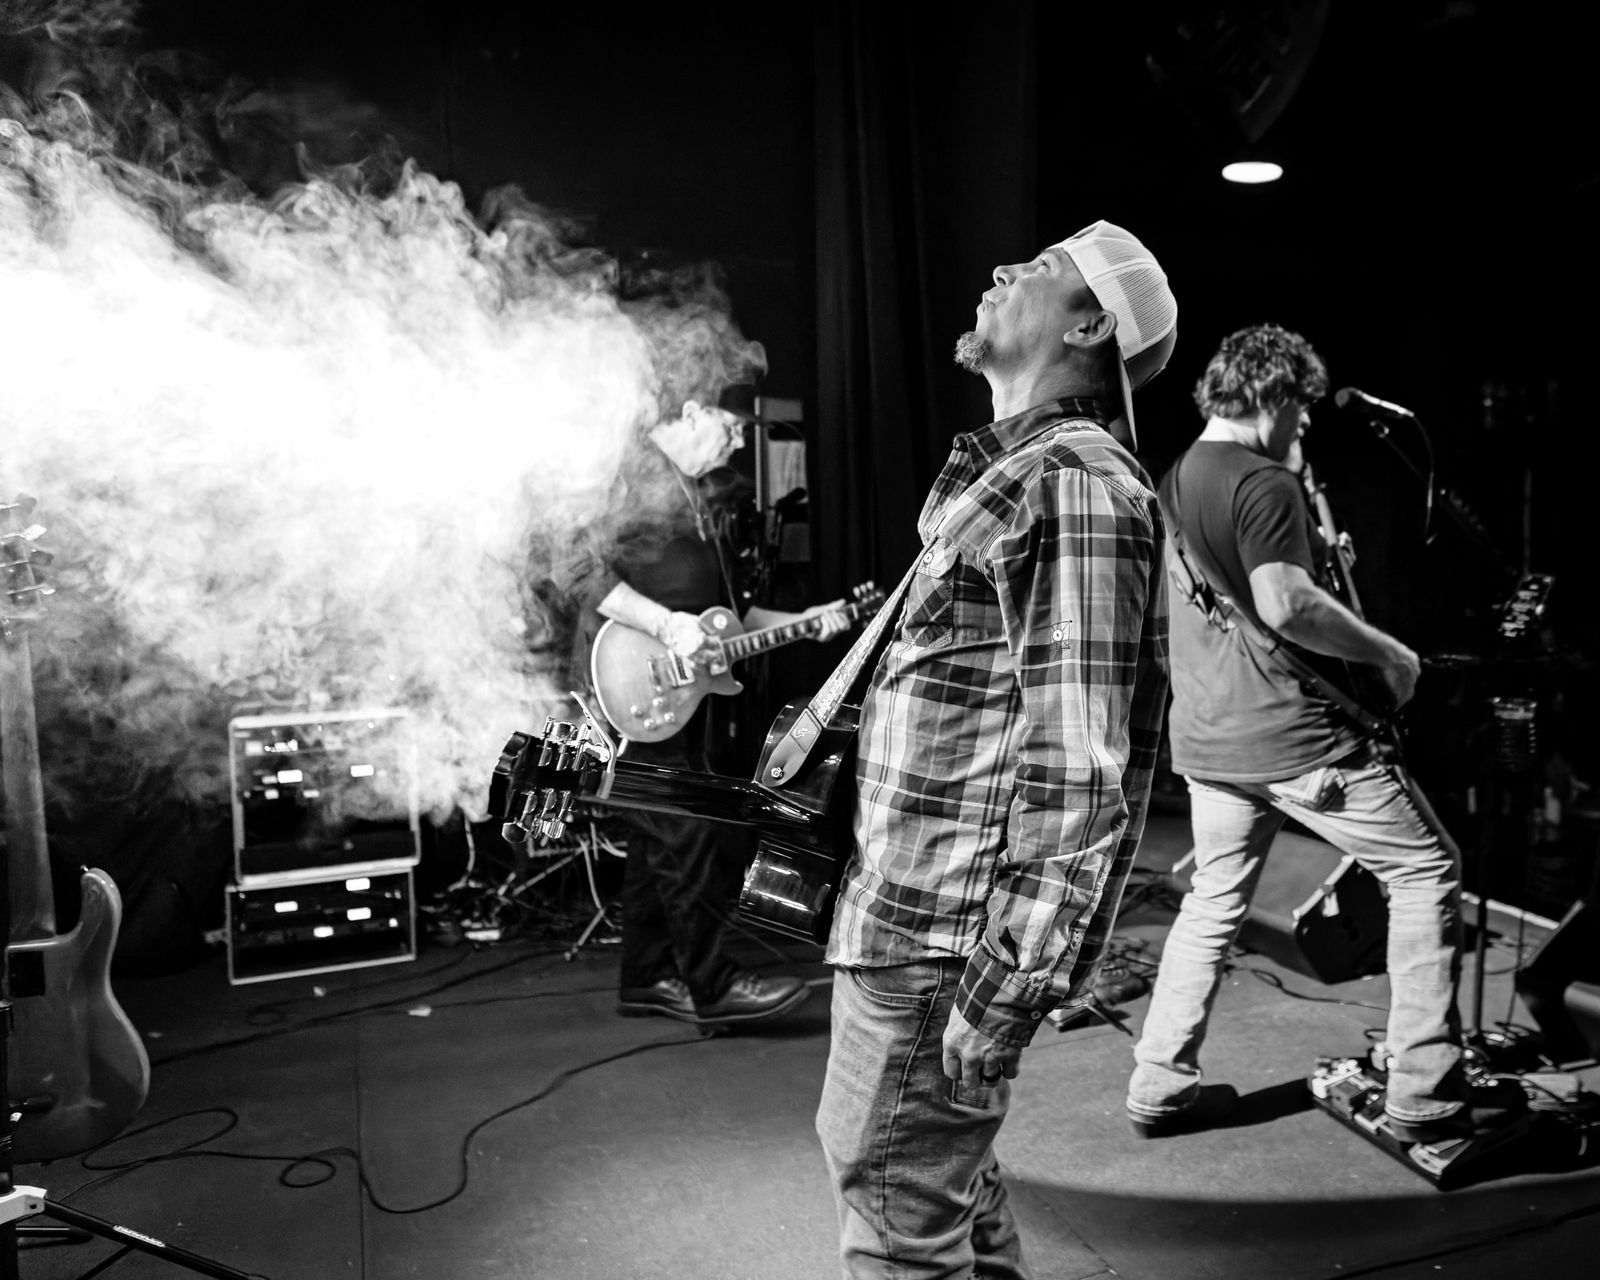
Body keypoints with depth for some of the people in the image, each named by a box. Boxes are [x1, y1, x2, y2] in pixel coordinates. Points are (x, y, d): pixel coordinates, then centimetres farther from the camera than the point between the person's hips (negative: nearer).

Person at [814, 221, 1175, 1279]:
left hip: (938, 938, -10)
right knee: (943, 1168, 24)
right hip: (900, 904, 10)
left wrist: (1008, 985, -22)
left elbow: (1076, 764, -23)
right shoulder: (1009, 469, 15)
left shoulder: (1076, 484, -16)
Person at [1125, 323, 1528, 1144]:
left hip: (1204, 736, 9)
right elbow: (1285, 604, -26)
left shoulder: (1172, 481, 13)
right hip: (1292, 734, -8)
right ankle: (1425, 1093, 8)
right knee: (1428, 869, 5)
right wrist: (1387, 653, -13)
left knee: (1215, 899, 17)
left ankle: (1161, 1087, 19)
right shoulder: (1264, 483, -14)